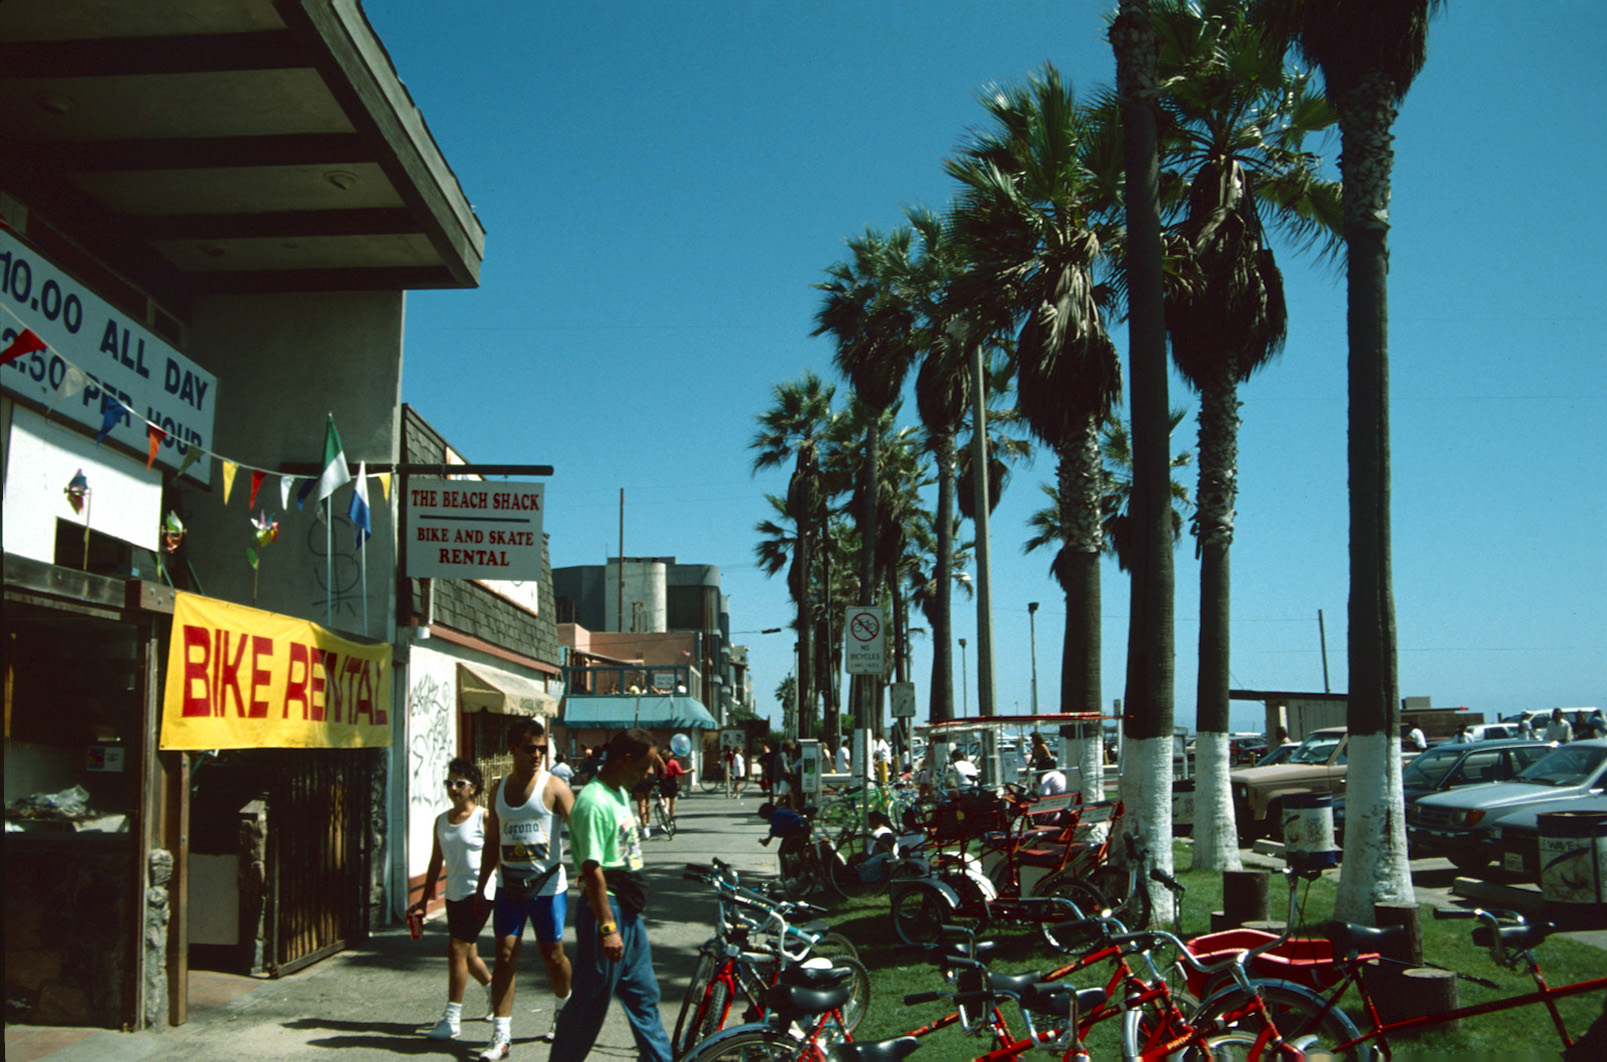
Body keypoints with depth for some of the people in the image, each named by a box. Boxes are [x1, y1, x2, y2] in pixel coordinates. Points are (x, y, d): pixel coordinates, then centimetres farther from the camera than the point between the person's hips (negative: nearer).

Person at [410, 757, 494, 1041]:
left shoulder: (483, 818, -9)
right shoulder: (441, 820, 9)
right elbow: (436, 862, 15)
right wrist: (426, 899, 14)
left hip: (477, 893, -7)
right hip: (454, 895, 7)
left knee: (457, 949, -11)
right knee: (467, 953, 15)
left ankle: (452, 1018, -4)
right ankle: (493, 989, 41)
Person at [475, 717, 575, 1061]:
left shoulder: (553, 787, -9)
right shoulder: (499, 789, 6)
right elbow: (493, 843, 14)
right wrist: (480, 888, 14)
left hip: (547, 886, -3)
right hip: (509, 885, 4)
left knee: (552, 954, 8)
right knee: (505, 955, -2)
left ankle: (563, 1007, 36)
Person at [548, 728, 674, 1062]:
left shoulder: (620, 793, 10)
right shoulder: (594, 802, -20)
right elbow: (592, 869, -23)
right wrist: (607, 927, -23)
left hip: (629, 910, 10)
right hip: (605, 910, -10)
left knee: (643, 994, 17)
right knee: (592, 1000, 0)